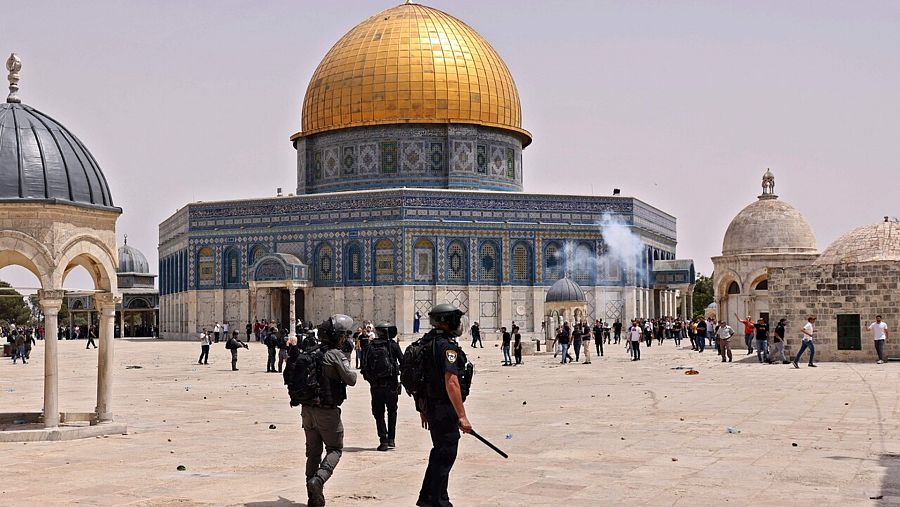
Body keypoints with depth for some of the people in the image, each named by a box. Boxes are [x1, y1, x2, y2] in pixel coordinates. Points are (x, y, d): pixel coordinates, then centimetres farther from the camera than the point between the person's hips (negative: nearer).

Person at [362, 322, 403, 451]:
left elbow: (366, 366, 2)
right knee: (392, 411, 17)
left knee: (378, 413, 9)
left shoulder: (371, 346, 2)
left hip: (376, 385, 1)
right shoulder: (393, 345, -4)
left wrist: (370, 380, 12)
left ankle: (383, 441, 2)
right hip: (391, 384, -1)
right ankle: (391, 438, 12)